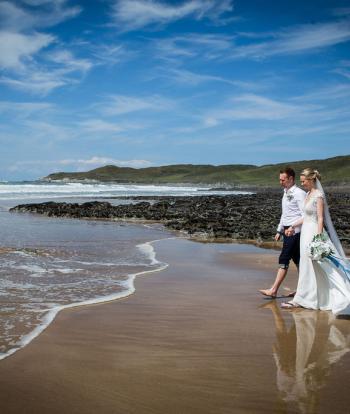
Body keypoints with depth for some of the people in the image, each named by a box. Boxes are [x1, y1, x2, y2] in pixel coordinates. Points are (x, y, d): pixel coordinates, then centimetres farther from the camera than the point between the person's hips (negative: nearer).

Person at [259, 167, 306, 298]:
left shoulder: (299, 193, -12)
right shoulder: (286, 193, 17)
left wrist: (293, 227, -27)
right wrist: (279, 231, 23)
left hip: (294, 232, -9)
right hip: (287, 231, 9)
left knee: (284, 260, -8)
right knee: (297, 260, 12)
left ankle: (274, 290, -6)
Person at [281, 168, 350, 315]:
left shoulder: (318, 196, -12)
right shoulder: (308, 194, 13)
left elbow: (320, 219, -17)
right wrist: (292, 226, 23)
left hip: (313, 233, -9)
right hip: (306, 232, 9)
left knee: (308, 268, -2)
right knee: (309, 268, 12)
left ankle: (301, 299, 4)